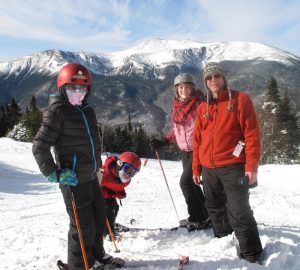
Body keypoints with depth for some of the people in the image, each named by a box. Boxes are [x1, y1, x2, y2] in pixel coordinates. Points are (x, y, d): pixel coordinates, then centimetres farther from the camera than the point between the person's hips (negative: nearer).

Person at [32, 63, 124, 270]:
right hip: (74, 180, -8)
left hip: (91, 176, 8)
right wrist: (54, 173, -19)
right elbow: (40, 146, -15)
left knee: (100, 217, 19)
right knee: (83, 225, 3)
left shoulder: (88, 111, 10)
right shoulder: (57, 112, -13)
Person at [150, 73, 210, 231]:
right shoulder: (177, 106, 9)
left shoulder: (199, 104, -12)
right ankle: (205, 215, 28)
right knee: (191, 184, 13)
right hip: (185, 151, 7)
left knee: (186, 182, -10)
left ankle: (198, 219, 4)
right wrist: (163, 142, 10)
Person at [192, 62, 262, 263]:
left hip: (233, 167, -6)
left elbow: (252, 134, -9)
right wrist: (196, 168, 12)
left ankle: (252, 256, 9)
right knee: (215, 210, 18)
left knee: (239, 212, -6)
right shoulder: (202, 107, 11)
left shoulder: (240, 99, -3)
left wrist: (252, 166, -15)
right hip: (209, 170, 6)